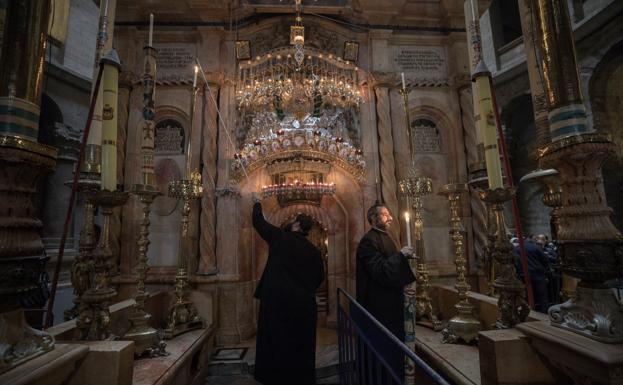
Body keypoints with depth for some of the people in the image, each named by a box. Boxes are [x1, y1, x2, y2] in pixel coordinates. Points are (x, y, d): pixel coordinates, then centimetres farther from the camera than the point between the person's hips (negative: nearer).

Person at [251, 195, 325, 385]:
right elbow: (320, 277, 10)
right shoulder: (314, 251, 2)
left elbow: (258, 222, 6)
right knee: (300, 345, 15)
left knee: (276, 343, 11)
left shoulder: (279, 237, -5)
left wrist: (257, 203, 23)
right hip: (303, 303, 3)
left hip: (277, 300, -3)